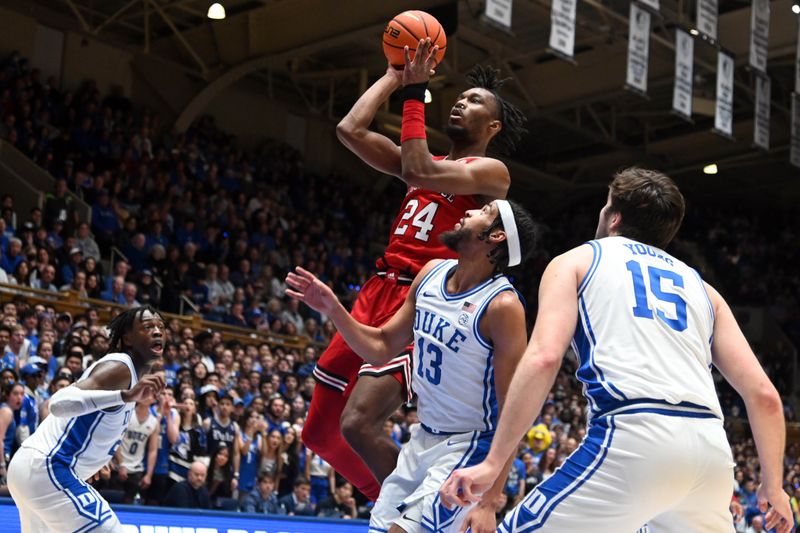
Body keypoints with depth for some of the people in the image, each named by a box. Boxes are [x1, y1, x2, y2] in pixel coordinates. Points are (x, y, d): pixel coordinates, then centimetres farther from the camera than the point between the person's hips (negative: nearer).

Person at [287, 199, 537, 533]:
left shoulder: (501, 305, -22)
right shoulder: (431, 273, 1)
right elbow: (382, 347, 11)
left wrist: (490, 501, -25)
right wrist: (333, 309, -5)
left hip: (469, 447, -7)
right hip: (422, 438, 7)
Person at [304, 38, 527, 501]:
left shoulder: (490, 171, -1)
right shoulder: (433, 165, 22)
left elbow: (416, 172, -17)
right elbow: (351, 130, 13)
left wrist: (415, 92, -8)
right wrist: (394, 76, 17)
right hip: (380, 292, 8)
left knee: (358, 424, -24)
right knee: (320, 433, 9)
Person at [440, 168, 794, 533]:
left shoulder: (576, 261, 17)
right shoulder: (700, 287, 28)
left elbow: (544, 358, -2)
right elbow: (763, 393, 18)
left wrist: (493, 463, -3)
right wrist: (773, 487, 26)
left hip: (632, 436, -5)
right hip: (710, 448, 5)